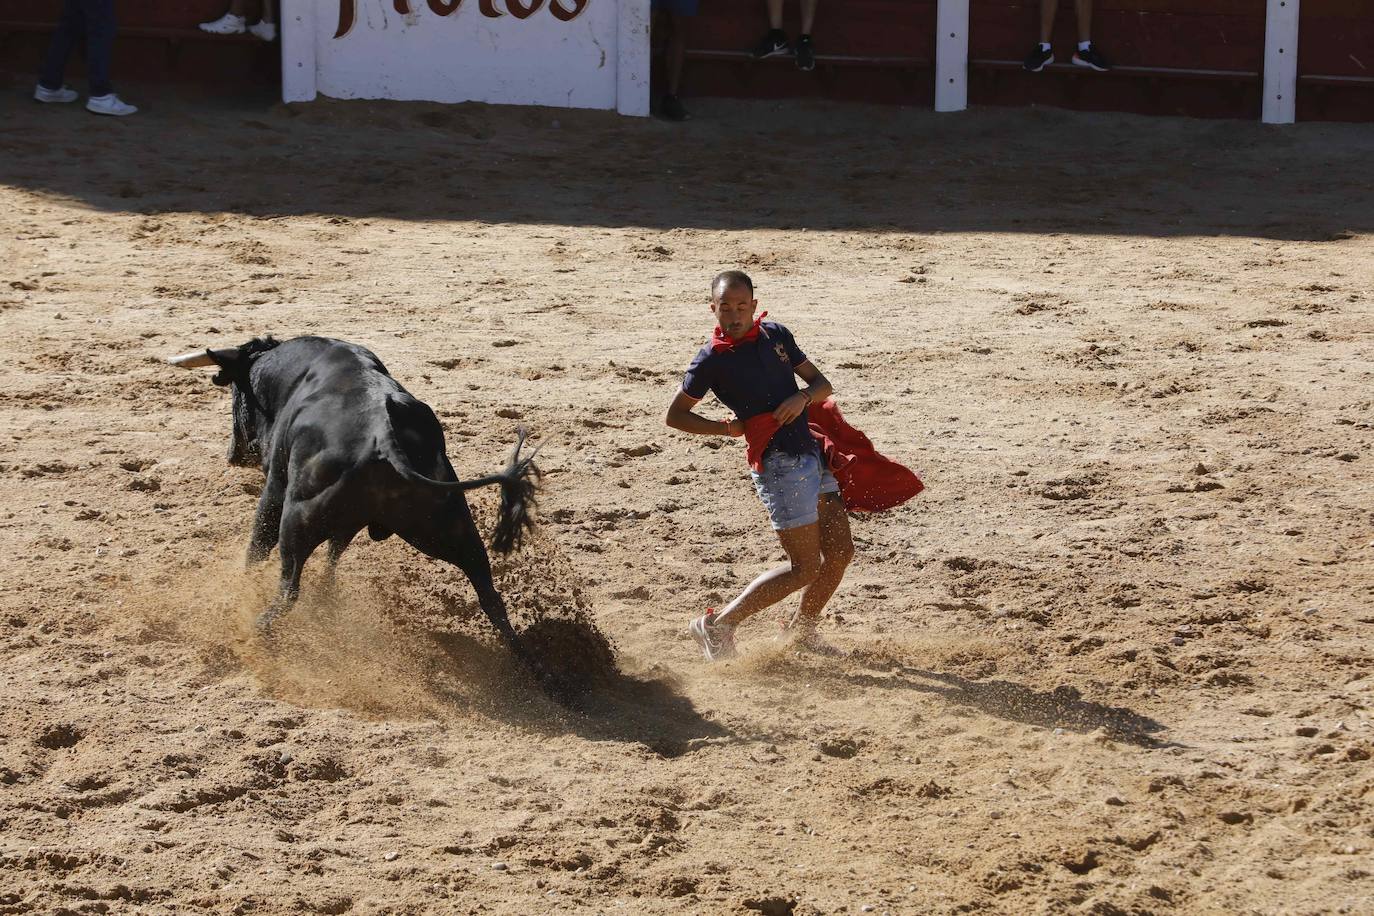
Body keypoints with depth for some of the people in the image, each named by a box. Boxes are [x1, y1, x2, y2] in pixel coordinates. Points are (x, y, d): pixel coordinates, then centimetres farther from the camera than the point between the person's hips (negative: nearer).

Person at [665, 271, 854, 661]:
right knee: (805, 567, -6)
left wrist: (803, 398, -10)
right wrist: (727, 428, -10)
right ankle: (718, 625, 1)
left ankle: (802, 632, 28)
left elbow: (822, 384, 12)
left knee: (840, 552, 10)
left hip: (812, 452, 7)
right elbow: (675, 415, -2)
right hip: (778, 464, -7)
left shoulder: (776, 335, 8)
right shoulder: (712, 358, -8)